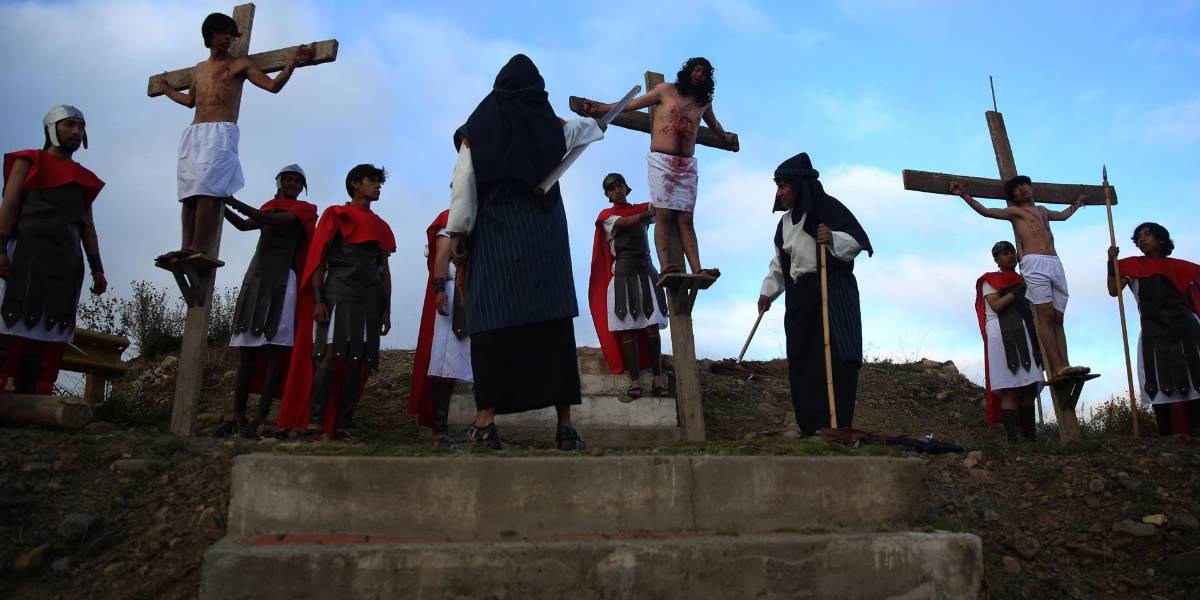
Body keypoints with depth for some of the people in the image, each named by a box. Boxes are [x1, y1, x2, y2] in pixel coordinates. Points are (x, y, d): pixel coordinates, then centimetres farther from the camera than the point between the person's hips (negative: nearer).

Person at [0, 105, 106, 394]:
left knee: (51, 332, -2)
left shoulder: (84, 177, 23)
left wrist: (97, 269, 9)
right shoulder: (30, 161, 11)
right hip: (27, 251, -4)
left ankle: (29, 397, -3)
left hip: (67, 260, 4)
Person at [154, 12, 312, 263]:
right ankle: (186, 249, -7)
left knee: (205, 189, -20)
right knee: (189, 193, -3)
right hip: (193, 134, 6)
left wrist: (292, 63, -13)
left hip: (221, 133, -6)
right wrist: (167, 90, 52)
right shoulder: (200, 68, 25)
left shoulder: (240, 64, 10)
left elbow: (273, 85, 0)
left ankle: (198, 249, -27)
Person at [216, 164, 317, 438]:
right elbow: (245, 225, 10)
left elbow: (273, 220, -9)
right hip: (255, 278, 6)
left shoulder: (305, 209, 8)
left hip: (281, 281, -6)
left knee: (274, 350, -12)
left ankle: (261, 419, -17)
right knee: (246, 350, 1)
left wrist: (234, 202, -16)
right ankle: (238, 417, 2)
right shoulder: (270, 206, 26)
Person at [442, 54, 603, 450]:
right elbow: (590, 128, 33)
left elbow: (464, 181, -3)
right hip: (545, 237, 3)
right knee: (553, 322, 0)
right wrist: (602, 118, 53)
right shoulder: (553, 126, 13)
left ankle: (485, 424, -14)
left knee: (493, 321, -8)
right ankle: (565, 426, -1)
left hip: (494, 235, -2)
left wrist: (457, 230, -1)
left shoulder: (480, 126, 4)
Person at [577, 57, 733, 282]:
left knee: (686, 219, -6)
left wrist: (725, 137, 58)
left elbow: (714, 125, 41)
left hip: (688, 165, 3)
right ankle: (665, 266, -24)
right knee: (663, 215, -14)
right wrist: (597, 109, 0)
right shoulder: (666, 91, 8)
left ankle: (697, 270, -17)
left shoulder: (704, 103, 19)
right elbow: (629, 106, 7)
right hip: (662, 161, -3)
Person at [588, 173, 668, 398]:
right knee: (628, 327, -9)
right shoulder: (606, 215, 11)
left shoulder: (642, 208, 19)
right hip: (623, 271, -2)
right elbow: (626, 223, -9)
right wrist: (649, 213, -21)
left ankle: (657, 379, -10)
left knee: (652, 324, -7)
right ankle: (635, 380, -13)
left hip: (646, 269, 2)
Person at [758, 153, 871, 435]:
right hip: (800, 298, 7)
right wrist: (768, 292, 20)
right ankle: (811, 427, 7)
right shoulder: (786, 221, 18)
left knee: (836, 357, -13)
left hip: (834, 292, -7)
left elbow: (857, 241, -11)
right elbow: (779, 263, 25)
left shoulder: (828, 207, -5)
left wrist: (833, 238, -28)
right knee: (802, 363, 2)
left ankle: (837, 424, -13)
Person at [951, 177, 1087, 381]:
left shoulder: (1043, 211, 31)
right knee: (1046, 316, -16)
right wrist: (964, 195, -10)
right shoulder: (1015, 211, 13)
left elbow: (1063, 215, 51)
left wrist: (1076, 204, 64)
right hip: (1034, 263, -6)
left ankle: (1064, 366, -11)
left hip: (1056, 265, 6)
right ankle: (1056, 369, -24)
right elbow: (985, 211, 1)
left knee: (1057, 319, -3)